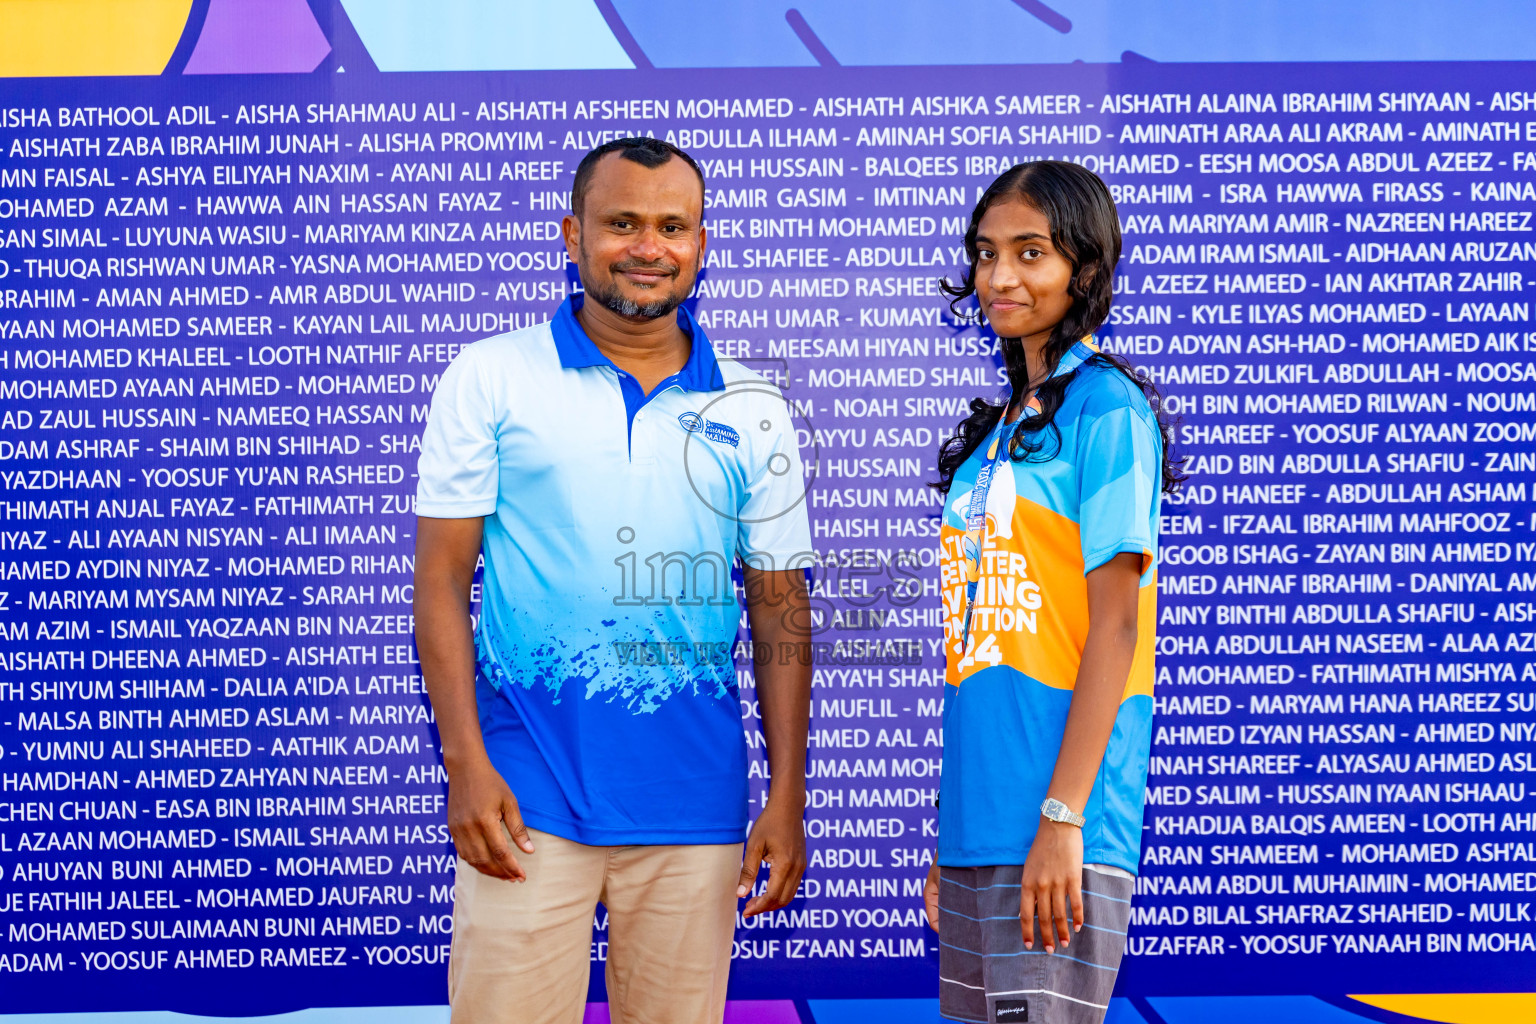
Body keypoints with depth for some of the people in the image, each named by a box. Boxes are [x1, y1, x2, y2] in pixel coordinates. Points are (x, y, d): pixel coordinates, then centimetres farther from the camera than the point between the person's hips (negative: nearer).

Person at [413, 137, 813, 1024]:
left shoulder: (753, 412, 8)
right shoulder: (492, 378, 2)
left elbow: (781, 611, 9)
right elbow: (442, 580, 0)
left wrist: (789, 798, 4)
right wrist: (465, 765, -8)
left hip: (697, 810, 2)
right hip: (529, 798, -2)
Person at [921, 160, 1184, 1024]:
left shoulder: (1106, 407, -6)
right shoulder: (1000, 426, 16)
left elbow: (1114, 623, -13)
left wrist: (1062, 818, -18)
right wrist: (950, 828, 15)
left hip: (1059, 830, -8)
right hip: (979, 823, 8)